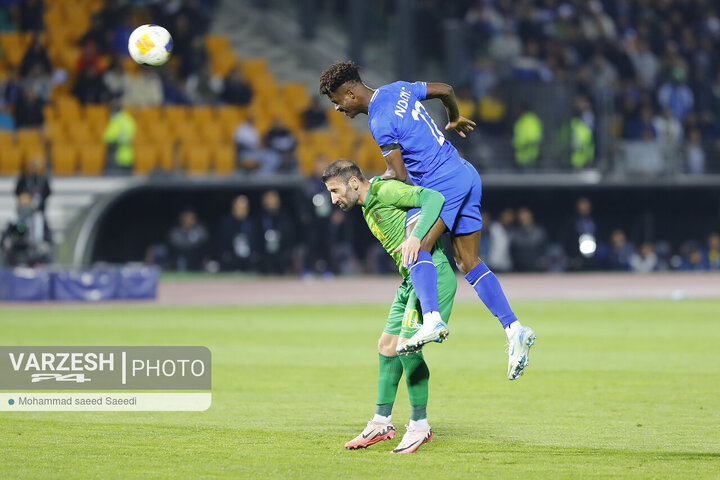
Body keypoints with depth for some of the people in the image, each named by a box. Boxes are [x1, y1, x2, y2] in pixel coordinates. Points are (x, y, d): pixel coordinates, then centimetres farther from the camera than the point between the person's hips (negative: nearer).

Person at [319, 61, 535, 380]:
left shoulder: (380, 123, -15)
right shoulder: (397, 89, 10)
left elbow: (399, 175, -13)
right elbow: (445, 89, 21)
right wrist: (454, 119, 40)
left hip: (443, 183, -9)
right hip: (466, 175, 9)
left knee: (417, 249, -20)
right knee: (468, 262, 8)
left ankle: (431, 319, -40)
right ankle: (514, 329, -1)